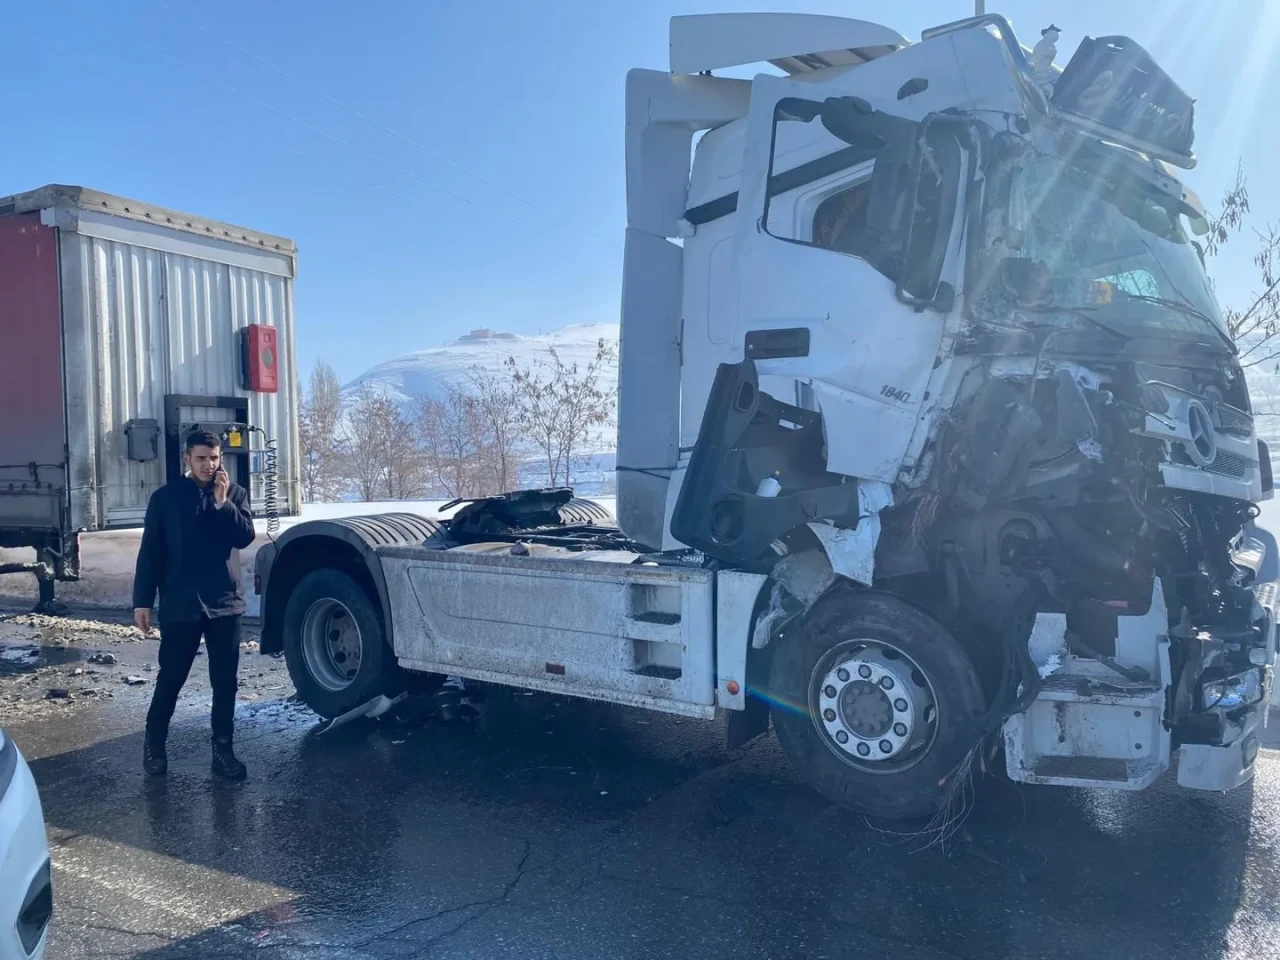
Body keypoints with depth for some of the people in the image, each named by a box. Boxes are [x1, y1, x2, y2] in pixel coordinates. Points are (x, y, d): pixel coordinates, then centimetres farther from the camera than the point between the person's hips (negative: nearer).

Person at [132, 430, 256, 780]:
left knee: (225, 681, 5)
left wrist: (222, 502, -17)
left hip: (225, 602, 1)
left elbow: (245, 537, -7)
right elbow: (150, 552, 1)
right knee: (170, 678, 7)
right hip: (180, 604, -1)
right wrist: (142, 601, -2)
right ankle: (154, 742, 28)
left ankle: (222, 748, 16)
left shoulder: (234, 493, 5)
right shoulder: (165, 497, 1)